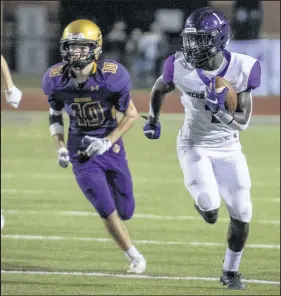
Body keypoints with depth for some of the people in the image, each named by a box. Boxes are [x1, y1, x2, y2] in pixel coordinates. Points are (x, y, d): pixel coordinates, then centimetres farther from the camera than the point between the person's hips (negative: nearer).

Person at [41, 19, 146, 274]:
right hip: (81, 152, 0)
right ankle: (135, 257, 5)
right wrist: (61, 148, -6)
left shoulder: (111, 77, -19)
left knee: (125, 211, 8)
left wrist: (107, 142, -17)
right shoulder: (56, 80, -11)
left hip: (110, 146, 0)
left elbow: (131, 115, -7)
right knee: (108, 211, -12)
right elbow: (55, 116, 7)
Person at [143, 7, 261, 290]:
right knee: (210, 212, -17)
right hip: (194, 146, -1)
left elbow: (243, 120, -16)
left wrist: (222, 114, -34)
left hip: (228, 149, 1)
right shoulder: (180, 66, -18)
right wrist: (153, 120, -3)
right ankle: (204, 199, 23)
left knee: (241, 215, 1)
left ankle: (230, 271, 25)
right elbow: (159, 89, 6)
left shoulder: (241, 69, -19)